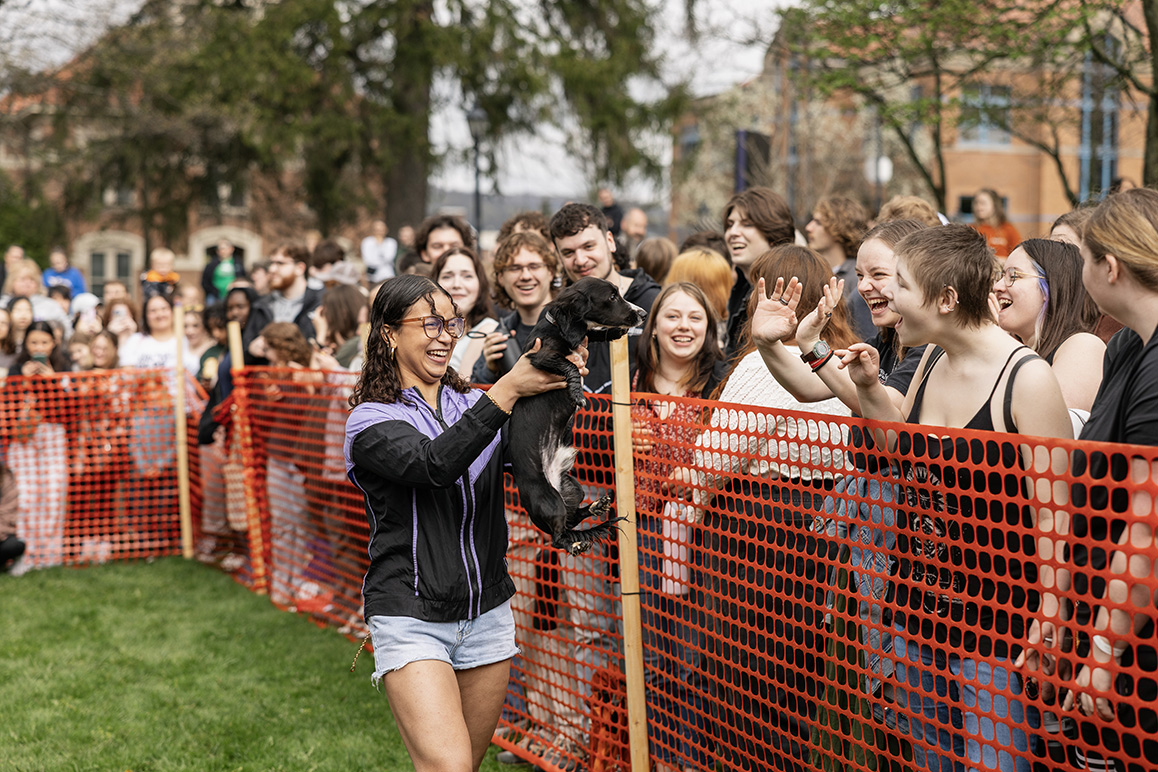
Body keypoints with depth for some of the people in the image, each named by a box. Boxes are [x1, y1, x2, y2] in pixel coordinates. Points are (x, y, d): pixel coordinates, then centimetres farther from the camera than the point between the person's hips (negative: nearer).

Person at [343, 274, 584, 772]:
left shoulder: (475, 405, 10)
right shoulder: (371, 422, -5)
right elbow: (435, 464, -24)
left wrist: (560, 386, -22)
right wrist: (507, 391, -29)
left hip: (487, 613, 5)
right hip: (411, 617, -5)